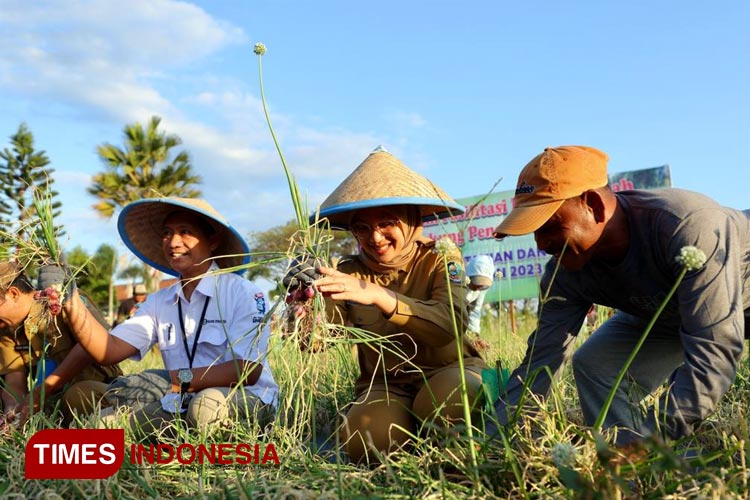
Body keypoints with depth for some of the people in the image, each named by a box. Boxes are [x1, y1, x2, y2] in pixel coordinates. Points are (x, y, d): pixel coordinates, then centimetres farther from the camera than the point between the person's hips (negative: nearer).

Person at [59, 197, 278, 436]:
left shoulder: (243, 293, -8)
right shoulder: (159, 302, 11)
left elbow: (248, 371, -15)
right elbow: (110, 350, -1)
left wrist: (180, 378, -21)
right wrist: (73, 307, -15)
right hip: (184, 402, 4)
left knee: (209, 403, -35)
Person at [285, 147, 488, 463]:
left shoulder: (441, 259, -7)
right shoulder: (348, 272, 1)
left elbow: (451, 323, -27)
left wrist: (377, 295, -41)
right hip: (384, 386, 2)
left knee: (443, 399, -36)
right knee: (365, 439, -29)